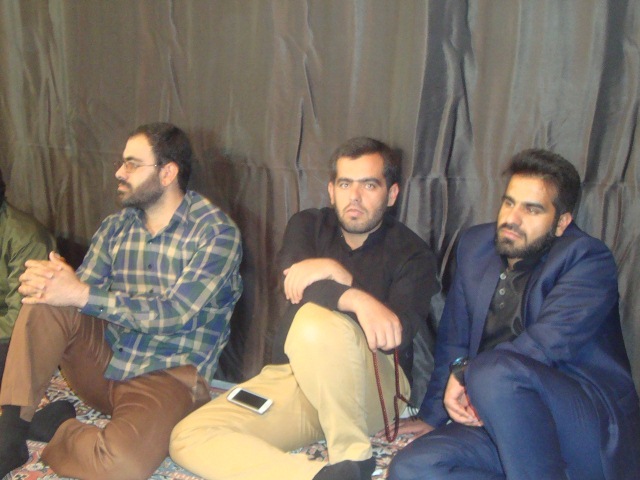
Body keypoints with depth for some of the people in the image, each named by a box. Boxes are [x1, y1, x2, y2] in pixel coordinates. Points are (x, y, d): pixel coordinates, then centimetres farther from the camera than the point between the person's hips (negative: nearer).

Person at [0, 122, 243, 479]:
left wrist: (83, 294, -27)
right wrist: (49, 281, -21)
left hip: (169, 375, -5)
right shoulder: (115, 227, 8)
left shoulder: (217, 232, -10)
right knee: (46, 302, -20)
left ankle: (54, 430, -3)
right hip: (104, 359, 5)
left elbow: (174, 313, -20)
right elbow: (77, 292, 5)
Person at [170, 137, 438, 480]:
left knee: (315, 321, -37)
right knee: (187, 438, -19)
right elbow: (292, 280, -15)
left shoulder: (413, 255, 0)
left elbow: (397, 337, -16)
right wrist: (356, 299, -33)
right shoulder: (307, 225, 8)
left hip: (373, 388, -4)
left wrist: (338, 275, -23)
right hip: (298, 376, 4)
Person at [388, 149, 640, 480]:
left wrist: (465, 372, -15)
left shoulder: (589, 259, -6)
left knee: (495, 371, -35)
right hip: (501, 424, 6)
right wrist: (432, 415, 13)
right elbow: (453, 341, 16)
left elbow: (550, 340, -21)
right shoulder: (475, 245, 12)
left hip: (593, 427, -6)